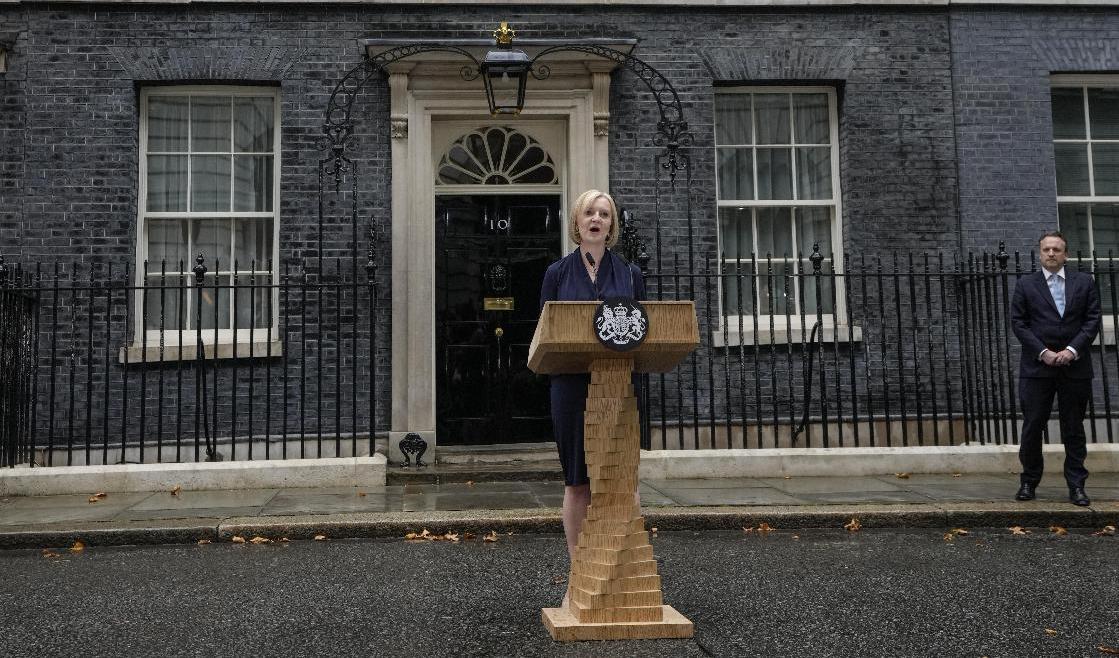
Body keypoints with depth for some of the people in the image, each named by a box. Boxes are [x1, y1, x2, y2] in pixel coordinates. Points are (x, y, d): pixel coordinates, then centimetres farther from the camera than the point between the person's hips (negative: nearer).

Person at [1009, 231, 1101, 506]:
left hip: (1075, 366, 1)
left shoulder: (1084, 282, 9)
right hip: (1037, 367, -1)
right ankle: (1029, 482, 13)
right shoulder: (1025, 284, 6)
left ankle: (1076, 486, 13)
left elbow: (1092, 320, 2)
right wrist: (1043, 352, -11)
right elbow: (1018, 323, 0)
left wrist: (1072, 349, -11)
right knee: (1032, 427, 2)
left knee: (1074, 429, 6)